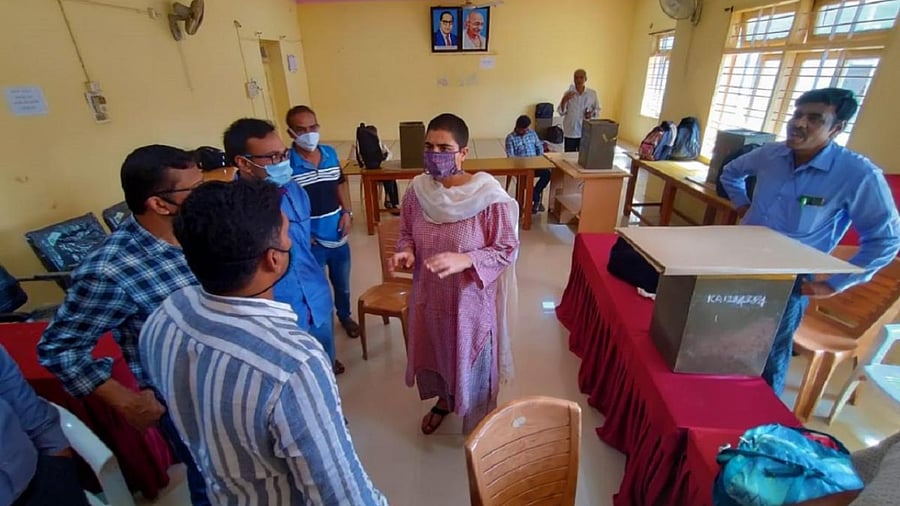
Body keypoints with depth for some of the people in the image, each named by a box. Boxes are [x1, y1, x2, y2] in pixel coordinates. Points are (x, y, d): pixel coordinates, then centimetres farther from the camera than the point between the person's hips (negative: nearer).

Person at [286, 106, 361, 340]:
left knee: (343, 283, 23)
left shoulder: (331, 153, 0)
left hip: (338, 235, 5)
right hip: (311, 241, -5)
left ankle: (345, 315, 49)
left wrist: (347, 212, 1)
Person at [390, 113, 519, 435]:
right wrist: (406, 252, -17)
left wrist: (464, 259, -31)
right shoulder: (417, 190, -8)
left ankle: (477, 425, 47)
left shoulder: (488, 196, -22)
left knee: (472, 363, 17)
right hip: (429, 296, 4)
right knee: (436, 353, 26)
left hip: (471, 300, -4)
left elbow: (507, 250, -16)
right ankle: (443, 400, 58)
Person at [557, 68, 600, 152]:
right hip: (570, 132, 0)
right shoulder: (568, 93, -1)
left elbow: (597, 109, 10)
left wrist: (592, 113, -12)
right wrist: (564, 100, -18)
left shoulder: (592, 93, 1)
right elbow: (561, 112, -2)